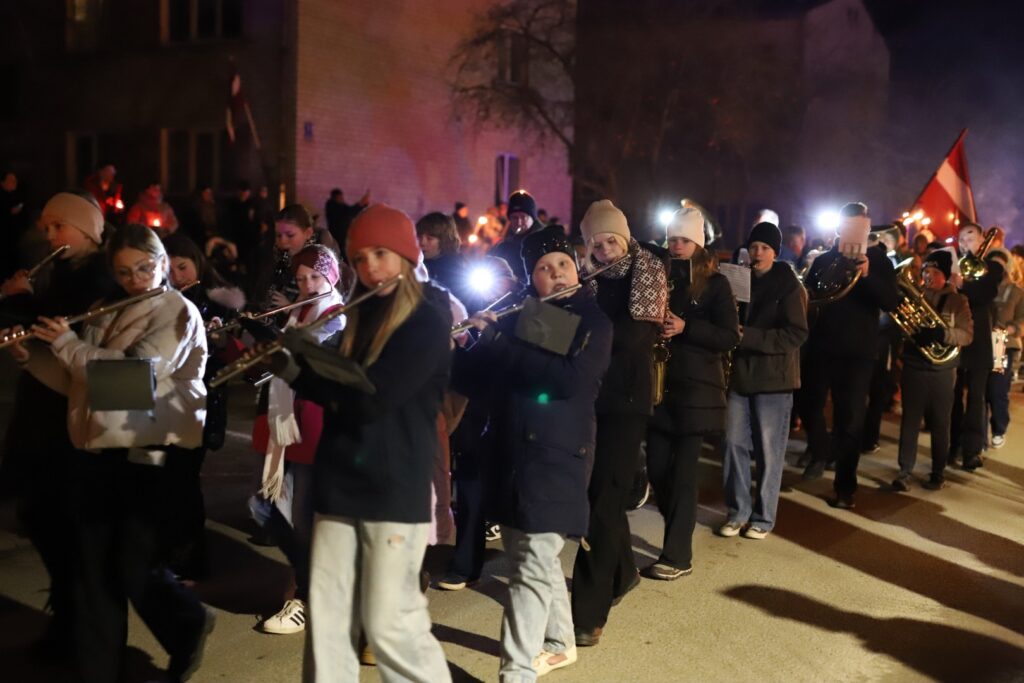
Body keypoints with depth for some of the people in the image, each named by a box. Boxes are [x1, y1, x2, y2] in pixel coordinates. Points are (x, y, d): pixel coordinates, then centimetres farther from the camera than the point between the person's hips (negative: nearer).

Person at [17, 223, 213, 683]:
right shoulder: (106, 316, 14)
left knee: (135, 569, -2)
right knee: (92, 569, 9)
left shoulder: (178, 312, -7)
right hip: (96, 454, 6)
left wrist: (66, 342, -14)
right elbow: (75, 380, 16)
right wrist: (29, 355, 1)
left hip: (148, 457, -6)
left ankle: (189, 625, 27)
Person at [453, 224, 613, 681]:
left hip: (555, 456, -6)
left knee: (532, 566, -7)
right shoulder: (516, 318, 9)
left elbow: (569, 379, -22)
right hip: (509, 454, 6)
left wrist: (498, 340, -20)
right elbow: (478, 380, 8)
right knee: (533, 557, 18)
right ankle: (559, 644, 36)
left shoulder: (592, 322, -5)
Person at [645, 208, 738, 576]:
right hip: (660, 383, 5)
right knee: (657, 468, 6)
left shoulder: (715, 283, -1)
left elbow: (730, 337, -8)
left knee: (683, 471, -4)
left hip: (697, 387, -5)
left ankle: (678, 556, 3)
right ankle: (678, 532, 27)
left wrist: (685, 328, -19)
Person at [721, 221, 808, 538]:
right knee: (734, 444, 4)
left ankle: (764, 516, 14)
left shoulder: (789, 286, -6)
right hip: (741, 374, 5)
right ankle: (738, 510, 17)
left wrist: (750, 337, -21)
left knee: (768, 450, 2)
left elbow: (797, 334, -14)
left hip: (773, 377, -5)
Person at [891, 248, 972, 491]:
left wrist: (941, 334, -26)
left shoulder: (957, 301, 1)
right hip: (914, 367, 1)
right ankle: (905, 471, 5)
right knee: (910, 420, 2)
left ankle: (938, 472, 18)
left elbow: (967, 335, -9)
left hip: (943, 371, -1)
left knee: (940, 423, 7)